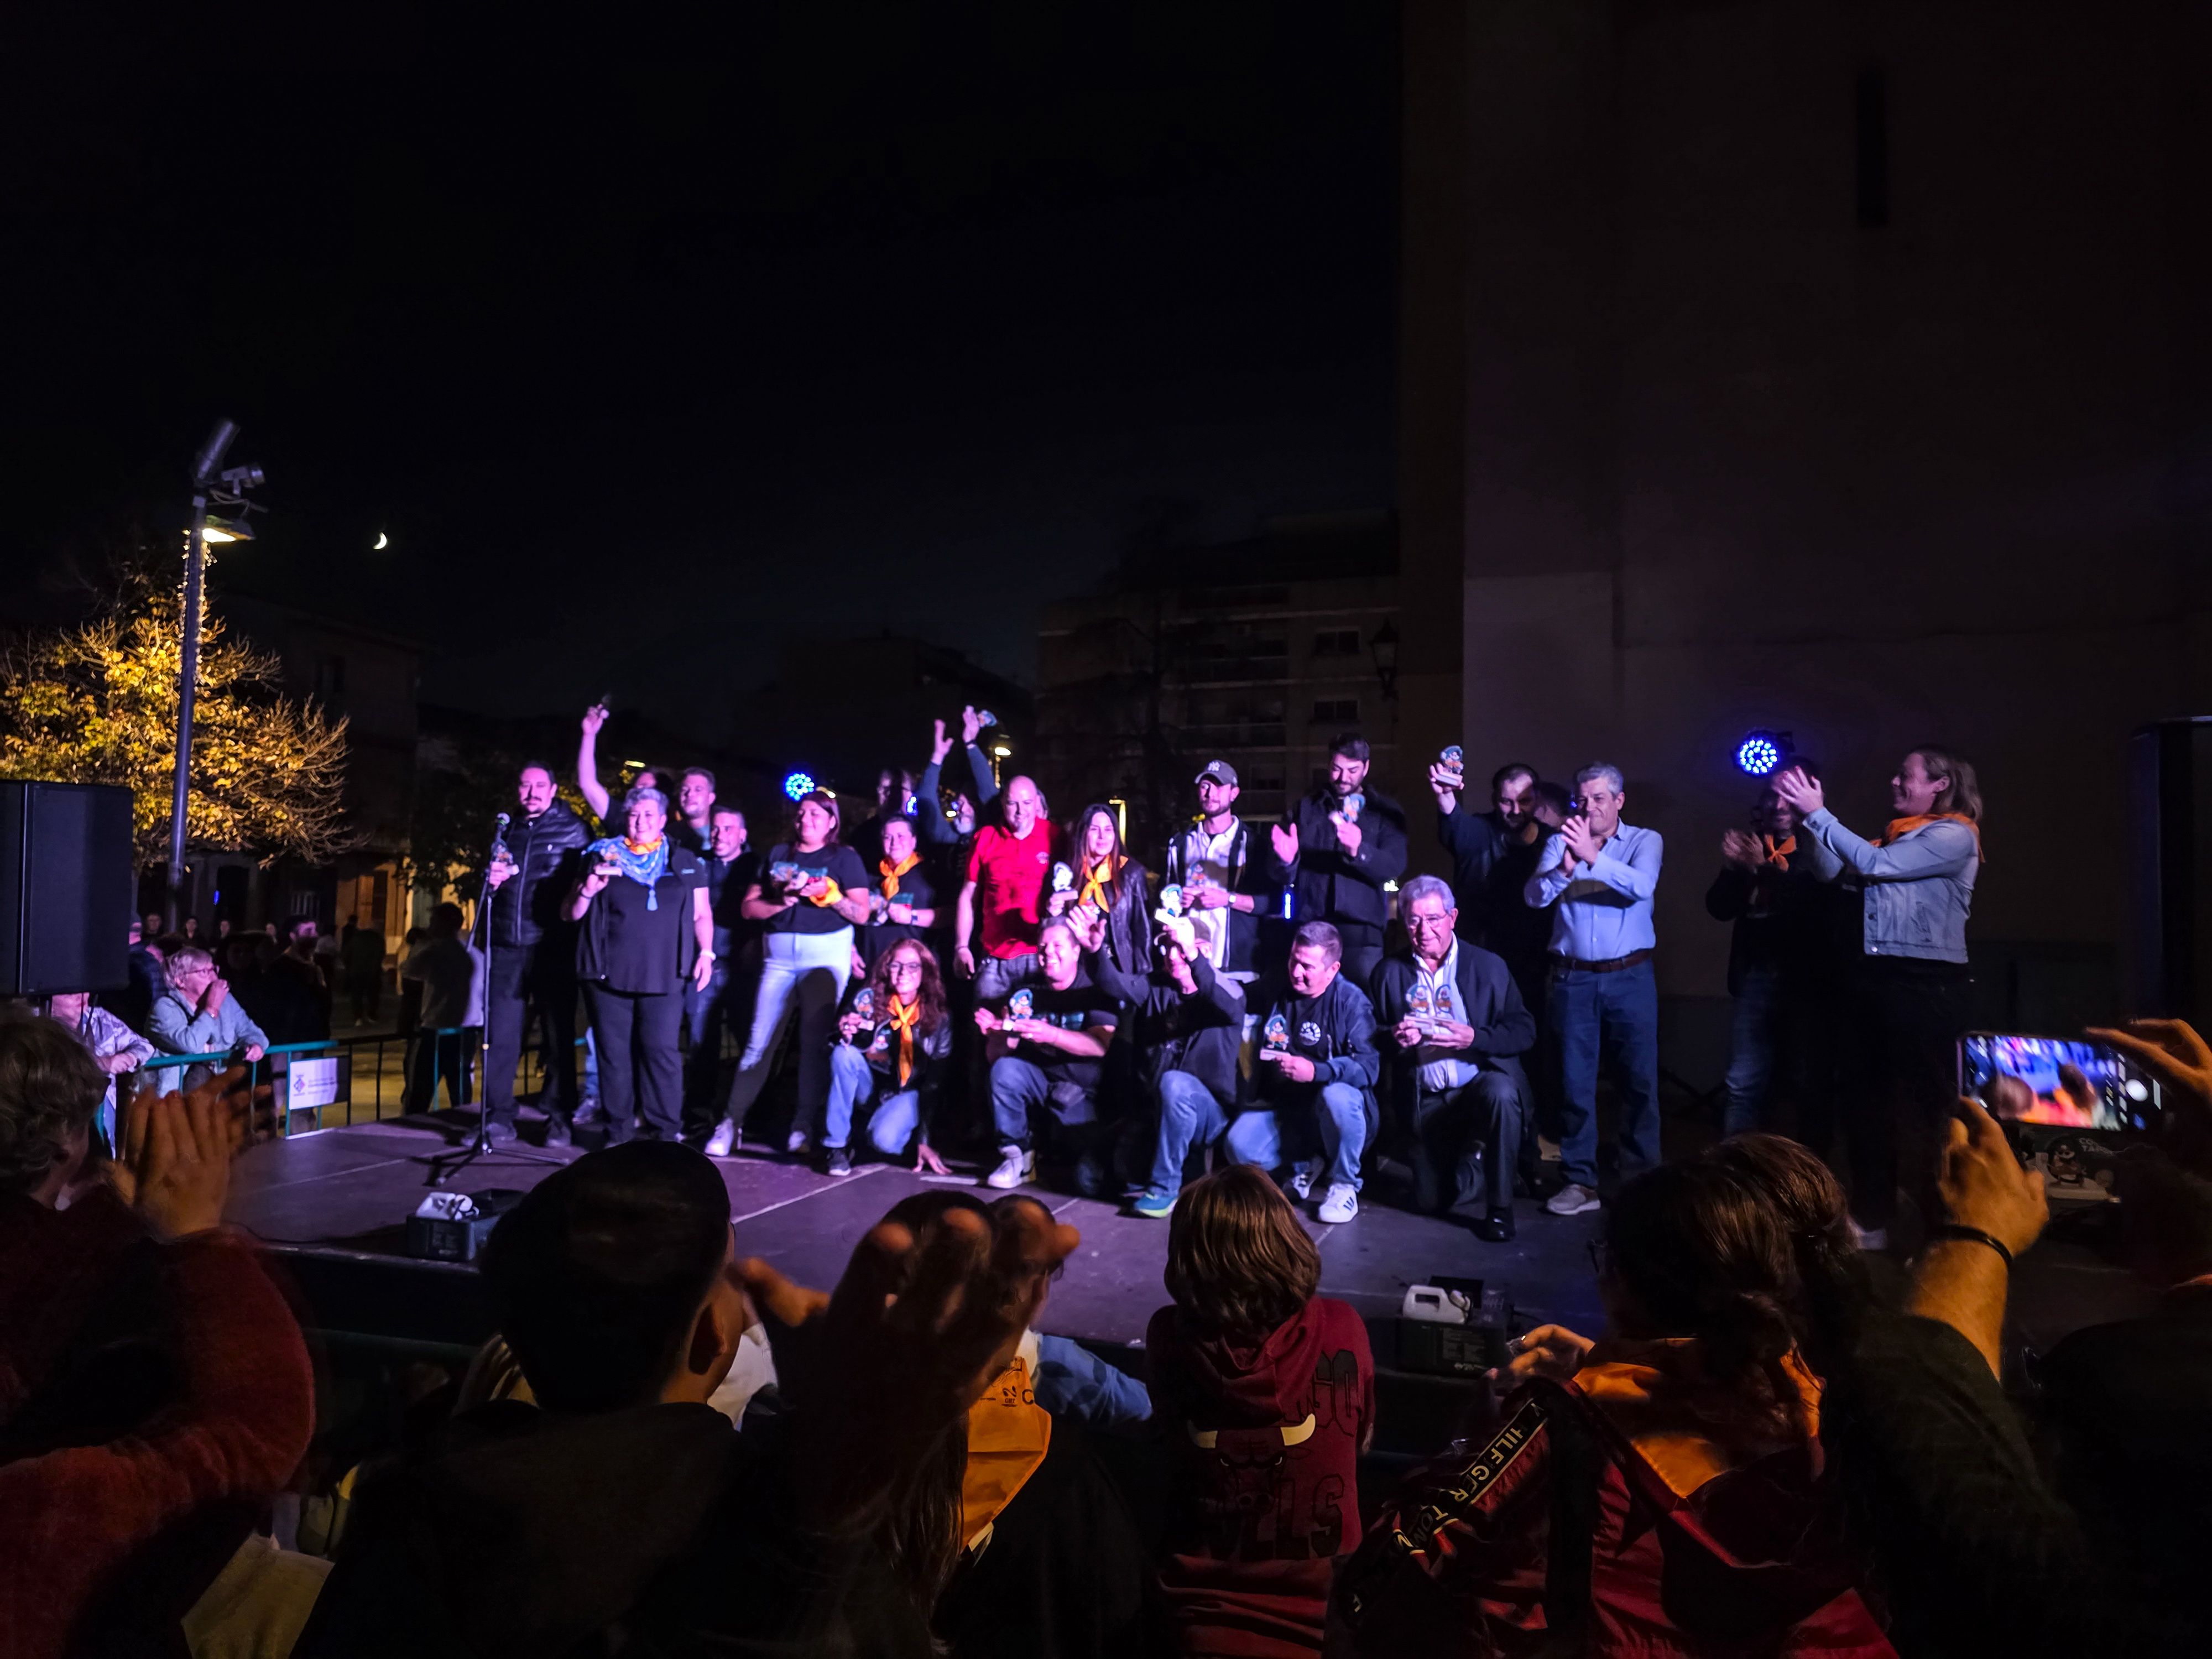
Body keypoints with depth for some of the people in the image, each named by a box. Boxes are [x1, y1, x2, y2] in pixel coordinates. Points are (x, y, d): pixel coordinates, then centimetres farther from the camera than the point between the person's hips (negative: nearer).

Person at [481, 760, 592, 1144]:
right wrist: (490, 880, 2)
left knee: (558, 1033, 1)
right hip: (506, 945, 4)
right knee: (500, 1034, 3)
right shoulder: (505, 830, 17)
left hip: (552, 947, -4)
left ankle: (559, 1118, 8)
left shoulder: (574, 830, 4)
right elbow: (485, 882, 24)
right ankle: (498, 1116, 11)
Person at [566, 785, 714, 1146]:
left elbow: (702, 915, 12)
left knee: (660, 1049, -5)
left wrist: (706, 953, -2)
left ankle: (665, 1132, 1)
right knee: (614, 1053, 5)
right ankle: (617, 1131, 14)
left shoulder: (685, 862, 11)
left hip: (663, 976, -1)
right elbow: (573, 914, 13)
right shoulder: (603, 857, 12)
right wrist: (588, 890, -7)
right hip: (608, 974, 1)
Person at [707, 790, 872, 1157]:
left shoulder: (845, 858, 7)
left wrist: (829, 894, -14)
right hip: (778, 955, 2)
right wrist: (782, 900, -9)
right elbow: (749, 908, 8)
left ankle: (804, 1127, 1)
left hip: (827, 954, -2)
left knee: (816, 1041, -5)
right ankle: (732, 1121, 3)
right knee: (760, 1040, -3)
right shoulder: (778, 854, 14)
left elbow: (862, 913, 0)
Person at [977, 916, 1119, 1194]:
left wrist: (1051, 1035, -39)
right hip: (1042, 1085, 3)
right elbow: (997, 1056, -2)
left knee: (1091, 1183, -20)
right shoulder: (1027, 993, 1)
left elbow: (1101, 1045, -24)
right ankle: (1017, 1155, -7)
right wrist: (997, 1034, -26)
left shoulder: (1095, 990, -9)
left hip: (1086, 1097, -3)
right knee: (1005, 1070, -27)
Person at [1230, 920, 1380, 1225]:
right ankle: (1302, 1164, 12)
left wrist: (1316, 1071, -36)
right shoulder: (1275, 990, 4)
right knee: (1240, 1147, -21)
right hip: (1282, 1106, 4)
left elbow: (1369, 1066, -22)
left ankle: (1344, 1185, -11)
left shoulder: (1351, 1001, -11)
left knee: (1337, 1096, -37)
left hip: (1335, 1109, -4)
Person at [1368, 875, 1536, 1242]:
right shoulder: (1390, 972, 2)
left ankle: (1500, 1208, -17)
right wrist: (1394, 1038, -17)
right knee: (1433, 1202, 2)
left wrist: (1475, 1038, -24)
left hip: (1482, 1083, -2)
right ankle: (1472, 1154, 36)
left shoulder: (1488, 967, -2)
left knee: (1501, 1093, -38)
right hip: (1427, 1100, 2)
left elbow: (1524, 1032, -7)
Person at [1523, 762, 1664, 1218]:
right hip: (1572, 978, 1)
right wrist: (1564, 868, -25)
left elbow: (1642, 886, -17)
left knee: (1639, 1079, 3)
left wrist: (1593, 857, -29)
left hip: (1630, 976, -1)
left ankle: (1642, 1178, 16)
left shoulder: (1644, 841, 3)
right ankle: (1580, 1181, 13)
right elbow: (1534, 897, -6)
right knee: (1574, 1082, 4)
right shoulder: (1560, 842, 7)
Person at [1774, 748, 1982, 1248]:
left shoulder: (1955, 836, -5)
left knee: (1919, 1108, -2)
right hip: (1874, 977, 8)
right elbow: (1835, 870, 9)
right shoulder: (1896, 835, 18)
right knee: (1864, 1096, 10)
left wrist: (1817, 813, -12)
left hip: (1925, 983, -8)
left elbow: (1874, 864, -15)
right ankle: (1872, 1216, 21)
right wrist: (1810, 816, -1)